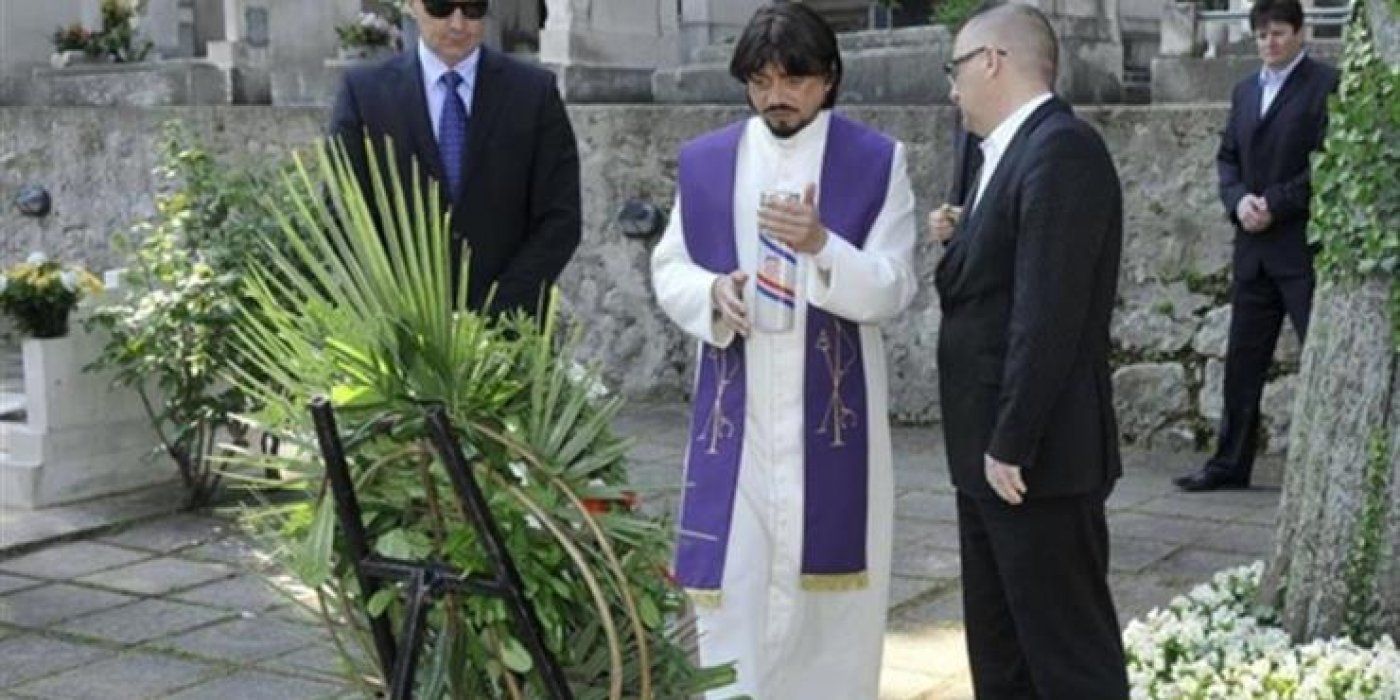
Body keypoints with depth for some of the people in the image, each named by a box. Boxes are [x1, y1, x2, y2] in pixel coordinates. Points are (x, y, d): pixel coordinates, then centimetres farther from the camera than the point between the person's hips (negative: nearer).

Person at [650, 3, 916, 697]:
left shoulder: (876, 162, -1)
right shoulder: (704, 162, 7)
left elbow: (893, 289, -7)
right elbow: (668, 271, 9)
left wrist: (822, 246, -25)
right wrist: (713, 293, -14)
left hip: (830, 410, -1)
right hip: (734, 411, 2)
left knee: (826, 584, 5)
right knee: (731, 585, 0)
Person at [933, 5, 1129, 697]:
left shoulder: (1060, 150, -16)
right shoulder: (1014, 153, 15)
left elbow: (1048, 316, -22)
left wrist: (1012, 445, -21)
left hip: (1039, 460, -10)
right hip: (990, 456, 10)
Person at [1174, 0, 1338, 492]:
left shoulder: (1326, 85, -5)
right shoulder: (1245, 91, 16)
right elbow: (1227, 157, 15)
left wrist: (1275, 204, -16)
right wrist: (1238, 200, -4)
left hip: (1305, 247, -7)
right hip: (1254, 248, 7)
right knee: (1243, 360, 11)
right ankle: (1230, 464, 19)